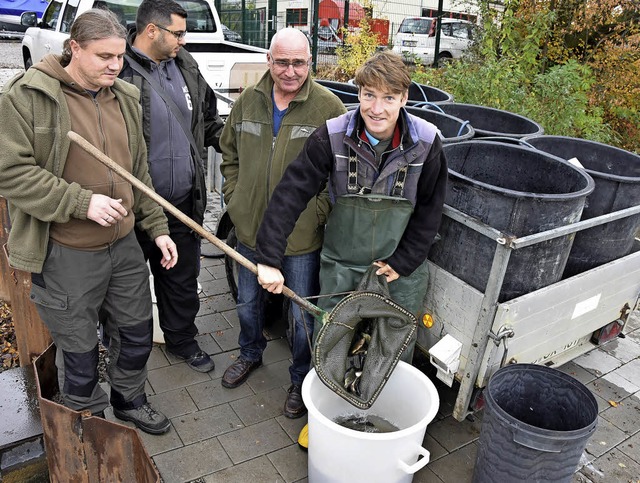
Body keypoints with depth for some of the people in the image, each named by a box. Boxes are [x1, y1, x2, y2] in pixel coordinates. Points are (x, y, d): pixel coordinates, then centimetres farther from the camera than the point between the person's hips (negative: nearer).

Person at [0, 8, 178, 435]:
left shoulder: (125, 98, 8)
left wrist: (157, 226, 9)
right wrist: (82, 202, -22)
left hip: (124, 244, 6)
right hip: (66, 255, -5)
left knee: (137, 330, 18)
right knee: (79, 347, 11)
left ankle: (130, 400, 45)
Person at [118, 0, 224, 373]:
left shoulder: (185, 67, 9)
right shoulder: (119, 70, -14)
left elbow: (210, 122, 20)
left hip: (184, 203, 6)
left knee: (184, 278, 19)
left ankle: (182, 339, 40)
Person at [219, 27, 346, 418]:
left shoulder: (329, 108, -11)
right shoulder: (249, 101, 2)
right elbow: (230, 153, 15)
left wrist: (319, 213, -14)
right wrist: (233, 196, 6)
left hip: (302, 238, -4)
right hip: (250, 229, 5)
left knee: (303, 315, 10)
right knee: (248, 303, 24)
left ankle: (302, 379, 35)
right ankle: (251, 354, 52)